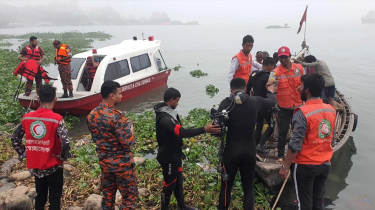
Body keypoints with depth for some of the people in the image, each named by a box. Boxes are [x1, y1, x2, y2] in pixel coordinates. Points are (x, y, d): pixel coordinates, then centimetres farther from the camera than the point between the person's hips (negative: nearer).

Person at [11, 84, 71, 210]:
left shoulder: (27, 118, -3)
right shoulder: (57, 119, -19)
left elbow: (15, 139, 5)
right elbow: (65, 143, -27)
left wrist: (24, 153, 12)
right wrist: (63, 156, -9)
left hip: (36, 165, 5)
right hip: (53, 166, -5)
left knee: (40, 196, 21)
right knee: (54, 199, 8)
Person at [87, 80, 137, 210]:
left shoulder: (91, 115, 0)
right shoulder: (117, 116, -24)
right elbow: (128, 142, -23)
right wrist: (130, 128, -6)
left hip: (104, 162, 7)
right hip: (122, 163, -7)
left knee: (107, 196, 19)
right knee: (129, 197, 9)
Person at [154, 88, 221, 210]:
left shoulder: (168, 112, 3)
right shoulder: (164, 118, -30)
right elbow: (182, 132, -40)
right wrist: (205, 129, -42)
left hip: (175, 154, 10)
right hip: (168, 156, -9)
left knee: (178, 181, 22)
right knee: (169, 184, 8)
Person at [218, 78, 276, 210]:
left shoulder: (226, 103, -10)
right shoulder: (255, 101, -2)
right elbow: (272, 102, 20)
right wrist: (270, 92, 40)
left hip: (231, 152, -2)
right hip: (250, 152, 2)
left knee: (226, 187, 12)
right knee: (248, 188, 15)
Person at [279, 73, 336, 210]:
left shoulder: (303, 113, -20)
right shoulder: (331, 110, 1)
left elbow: (295, 145, -21)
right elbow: (331, 138, 11)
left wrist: (285, 166, -12)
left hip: (305, 166, -6)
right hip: (325, 164, 6)